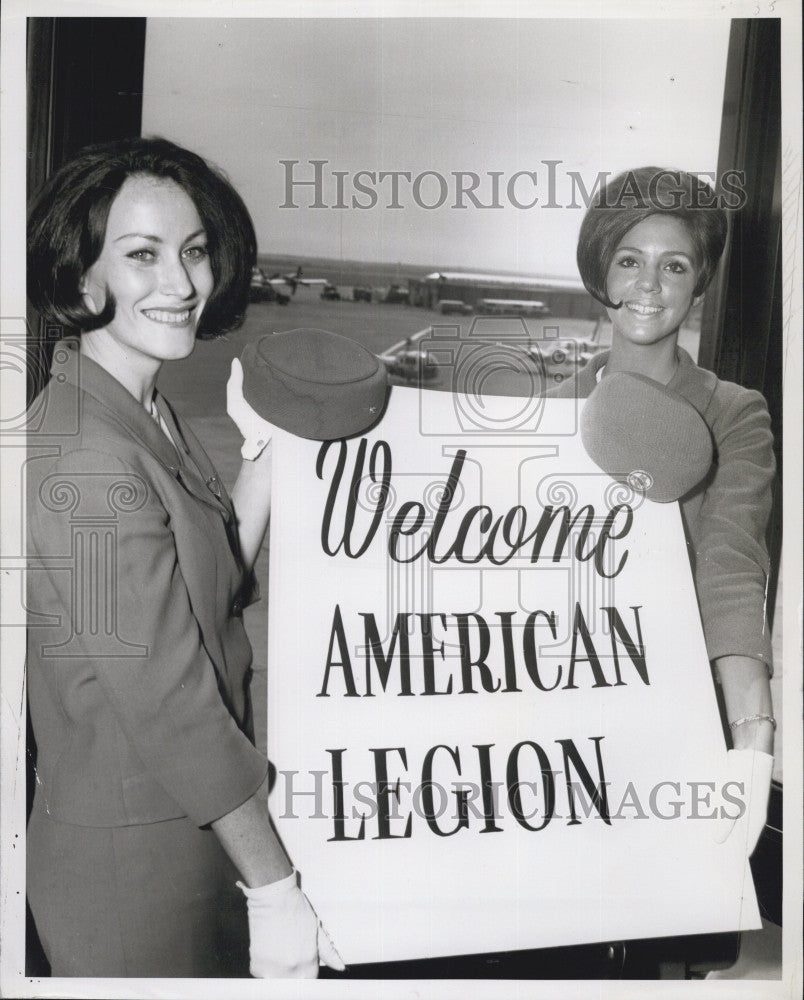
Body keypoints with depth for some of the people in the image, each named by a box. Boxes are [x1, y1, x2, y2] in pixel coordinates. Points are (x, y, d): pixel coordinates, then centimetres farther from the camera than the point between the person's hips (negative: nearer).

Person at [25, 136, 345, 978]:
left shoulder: (146, 413, 5)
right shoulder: (87, 457, -25)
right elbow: (167, 702, -25)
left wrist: (264, 447, -4)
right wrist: (275, 890, -17)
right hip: (129, 862, -9)